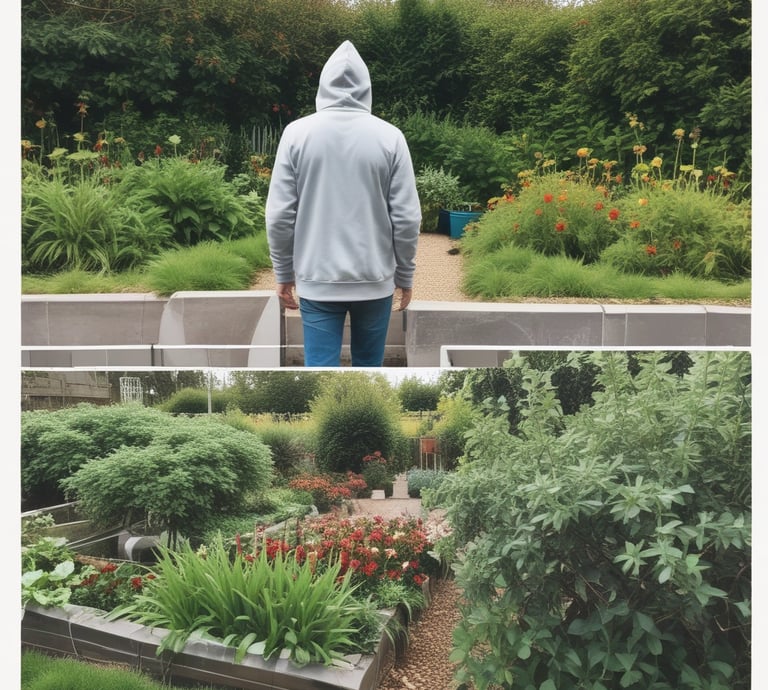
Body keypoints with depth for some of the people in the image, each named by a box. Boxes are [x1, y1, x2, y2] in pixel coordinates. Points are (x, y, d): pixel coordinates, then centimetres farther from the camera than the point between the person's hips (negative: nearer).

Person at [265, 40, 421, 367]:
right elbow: (406, 218, -5)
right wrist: (405, 275, 8)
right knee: (368, 367, 17)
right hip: (375, 279, 1)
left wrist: (283, 273, 8)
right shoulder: (389, 136, -4)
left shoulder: (296, 133, -3)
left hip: (317, 280, -1)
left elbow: (279, 216, -4)